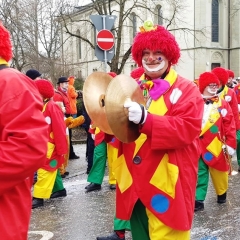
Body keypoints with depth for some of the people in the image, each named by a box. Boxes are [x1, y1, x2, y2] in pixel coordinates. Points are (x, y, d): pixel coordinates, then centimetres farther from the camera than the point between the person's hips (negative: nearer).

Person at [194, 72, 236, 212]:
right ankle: (199, 200, 9)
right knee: (200, 173, 4)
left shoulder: (223, 104, -1)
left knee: (219, 172, 13)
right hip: (199, 145, 1)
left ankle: (222, 193, 37)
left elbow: (230, 126, -4)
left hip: (216, 146, -1)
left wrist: (230, 144, -7)